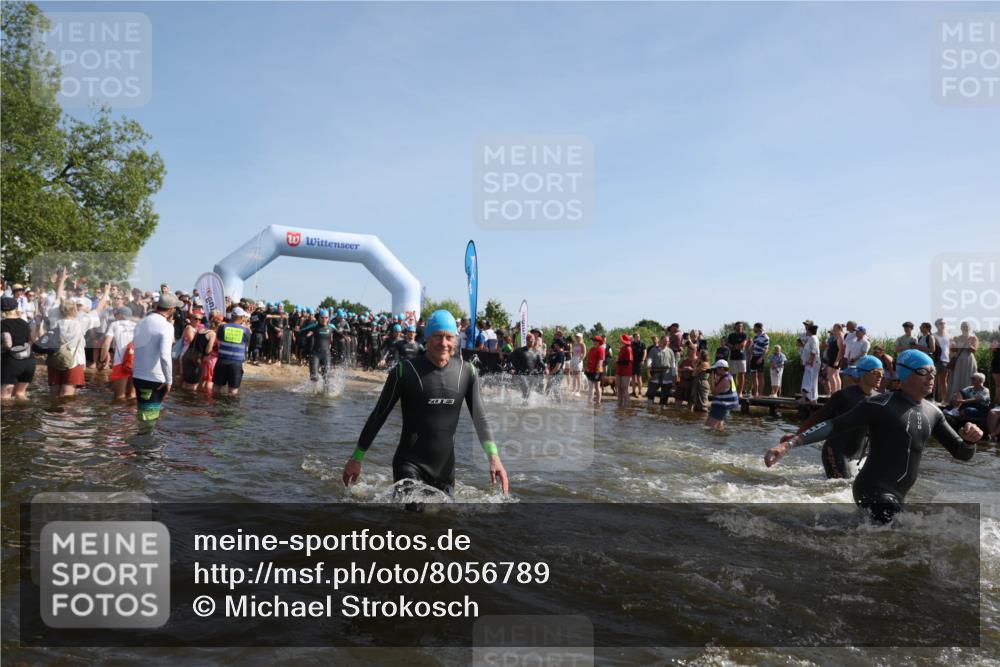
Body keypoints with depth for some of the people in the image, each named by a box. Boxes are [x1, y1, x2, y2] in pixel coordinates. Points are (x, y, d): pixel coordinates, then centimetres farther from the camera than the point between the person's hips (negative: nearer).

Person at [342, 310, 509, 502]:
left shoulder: (467, 372, -1)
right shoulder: (405, 371, -11)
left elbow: (479, 418, 4)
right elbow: (379, 416, -3)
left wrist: (494, 456, -8)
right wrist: (356, 458, 1)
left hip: (445, 468, 4)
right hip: (410, 466, -4)